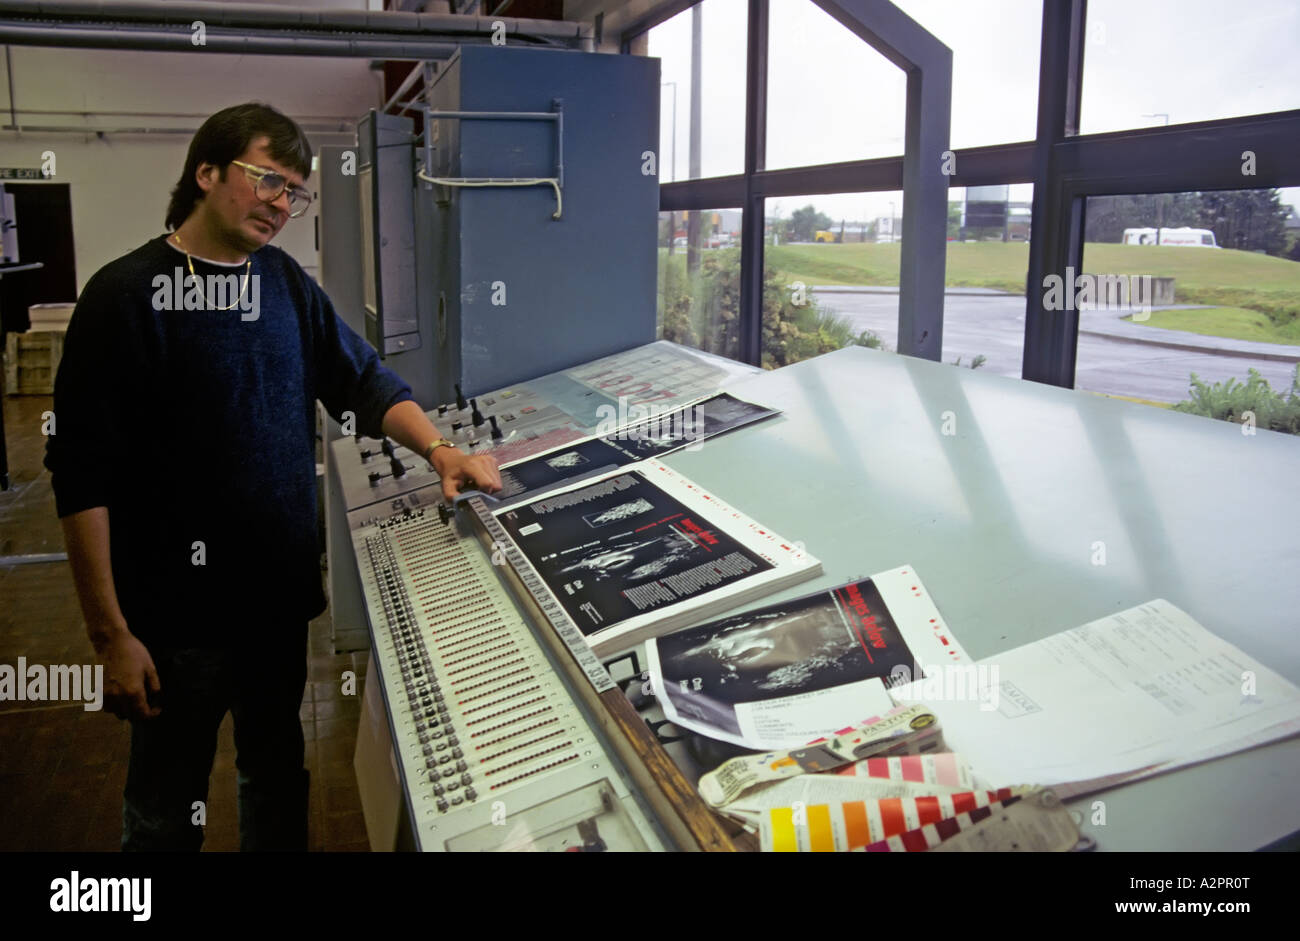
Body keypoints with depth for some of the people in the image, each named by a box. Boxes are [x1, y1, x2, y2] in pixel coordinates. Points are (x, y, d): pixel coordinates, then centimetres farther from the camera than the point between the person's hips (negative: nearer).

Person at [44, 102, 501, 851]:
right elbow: (84, 478, -15)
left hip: (283, 595, 6)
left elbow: (365, 381, 11)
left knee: (279, 777, 22)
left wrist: (438, 448, -9)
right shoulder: (128, 294, -14)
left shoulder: (286, 282, 5)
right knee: (166, 810, 12)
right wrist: (112, 634, -16)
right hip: (178, 614, -5)